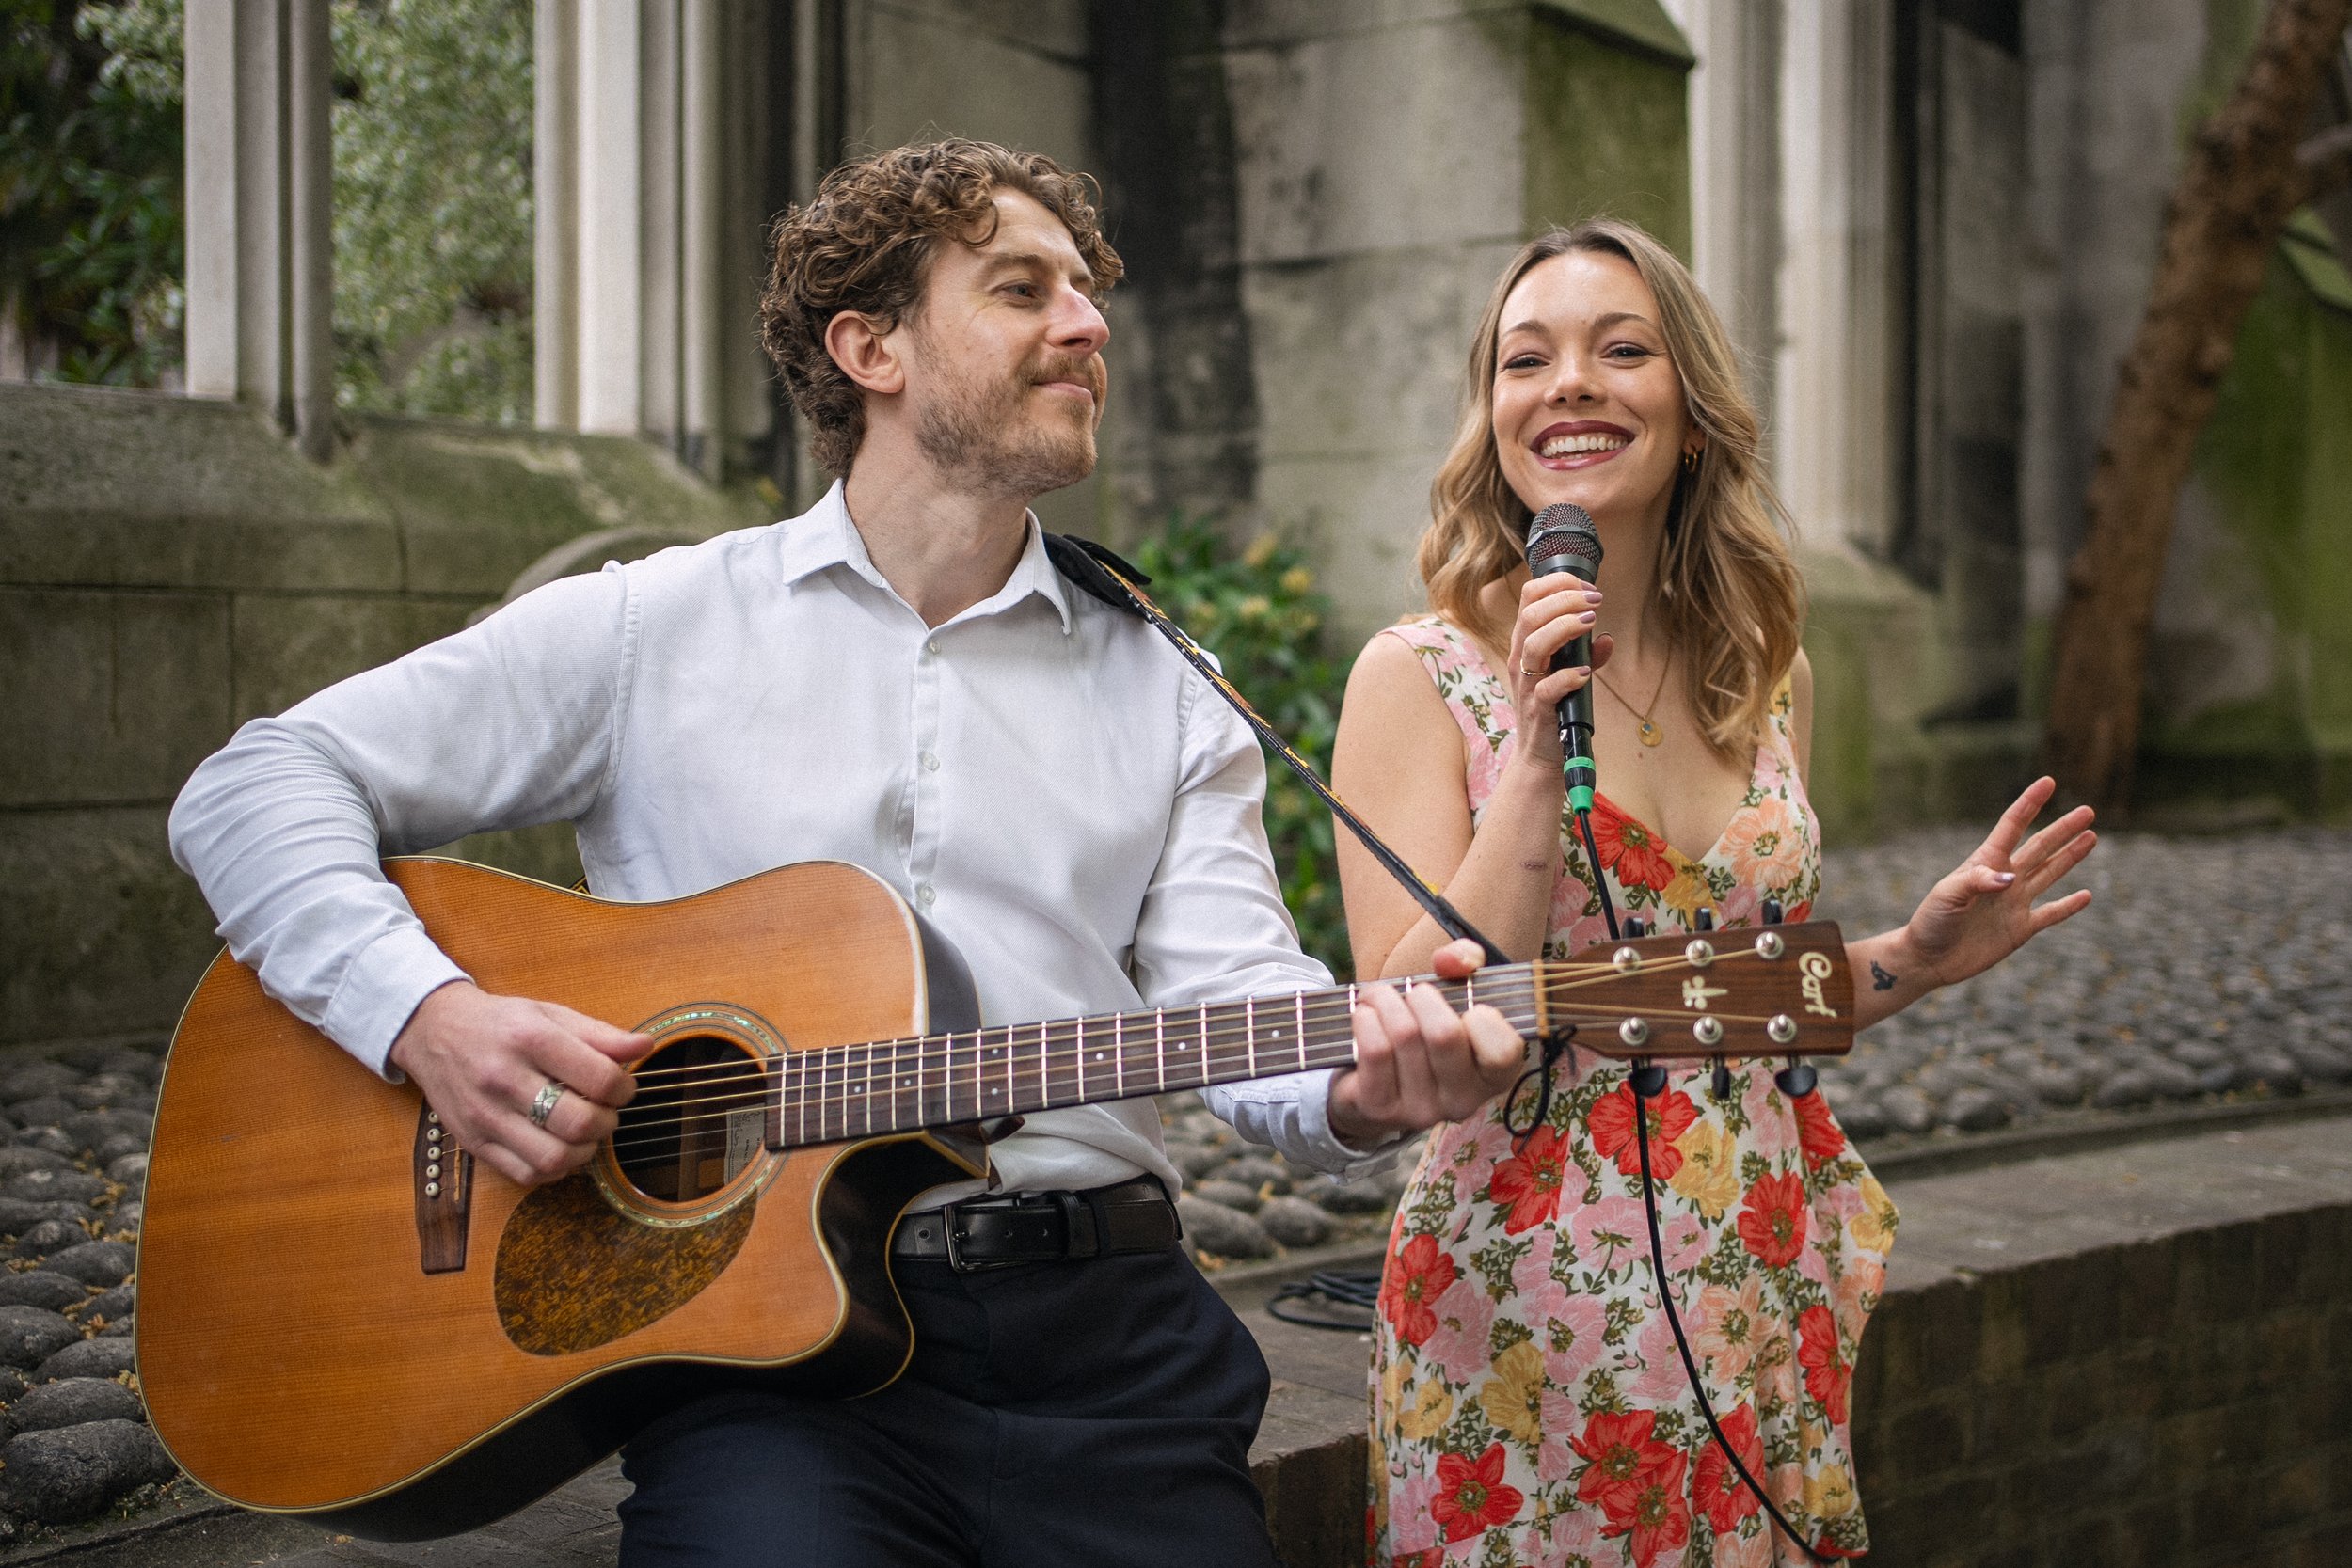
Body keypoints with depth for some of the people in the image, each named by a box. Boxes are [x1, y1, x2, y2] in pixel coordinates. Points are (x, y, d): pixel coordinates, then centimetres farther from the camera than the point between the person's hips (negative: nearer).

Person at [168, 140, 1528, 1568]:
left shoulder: (1166, 700, 14)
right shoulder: (647, 630, 7)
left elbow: (1232, 991, 1)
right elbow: (258, 788, 6)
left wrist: (1358, 1091, -22)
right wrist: (429, 1013, -12)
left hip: (1103, 1332, 3)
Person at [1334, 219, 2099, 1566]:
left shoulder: (1764, 673, 5)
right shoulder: (1422, 678, -9)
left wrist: (1914, 959, 0)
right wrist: (1537, 762, -22)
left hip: (1763, 1304, 5)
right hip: (1532, 1329, -5)